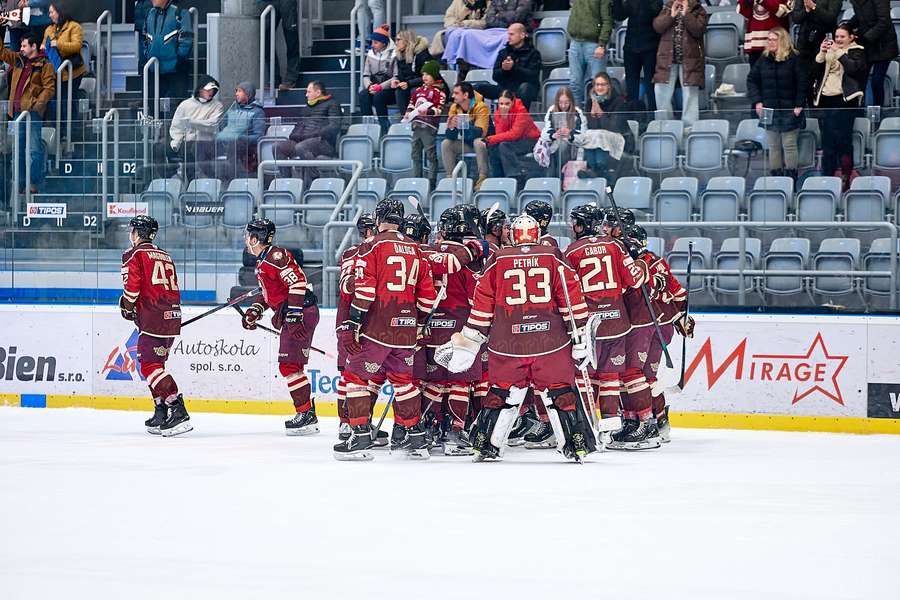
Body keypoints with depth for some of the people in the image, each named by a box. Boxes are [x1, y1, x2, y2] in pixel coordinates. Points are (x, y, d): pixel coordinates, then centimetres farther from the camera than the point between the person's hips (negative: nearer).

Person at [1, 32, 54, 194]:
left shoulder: (45, 65, -4)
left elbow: (49, 88, -10)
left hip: (33, 112, -8)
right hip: (18, 111, 8)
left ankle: (34, 183, -6)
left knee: (34, 148, -8)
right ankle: (21, 183, 17)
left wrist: (37, 104, -19)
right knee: (19, 149, 11)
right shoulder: (18, 60, 16)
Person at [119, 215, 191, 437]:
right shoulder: (165, 256, 23)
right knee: (155, 363, 19)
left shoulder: (134, 255, -1)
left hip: (154, 319, -9)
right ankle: (161, 414, 16)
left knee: (149, 365, -12)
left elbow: (132, 287, -9)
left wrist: (128, 308, 6)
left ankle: (178, 412, -25)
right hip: (173, 317, 9)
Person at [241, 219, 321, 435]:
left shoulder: (275, 256, -14)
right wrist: (255, 311, 18)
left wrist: (294, 314, -27)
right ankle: (307, 414, 14)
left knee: (290, 365, -12)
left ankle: (307, 414, -12)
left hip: (302, 313, -11)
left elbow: (297, 282, -23)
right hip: (291, 317, 11)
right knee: (288, 366, 12)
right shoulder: (263, 262, 20)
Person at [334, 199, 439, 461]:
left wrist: (351, 324, -12)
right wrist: (417, 322, 26)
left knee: (356, 376, 2)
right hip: (406, 329, 6)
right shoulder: (415, 250, 11)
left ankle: (360, 437, -7)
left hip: (377, 326, -6)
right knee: (402, 379, 20)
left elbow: (364, 291, -14)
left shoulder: (373, 246, -8)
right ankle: (415, 437, 21)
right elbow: (427, 293, 14)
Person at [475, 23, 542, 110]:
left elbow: (533, 76, -10)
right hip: (505, 88, 4)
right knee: (479, 88, -16)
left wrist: (514, 68, -20)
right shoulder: (503, 53, 18)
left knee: (524, 87, -40)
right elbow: (495, 76, 11)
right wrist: (503, 69, -11)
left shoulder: (533, 53, 4)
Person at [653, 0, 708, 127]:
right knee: (661, 91, 2)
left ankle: (689, 125, 1)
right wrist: (671, 15, -11)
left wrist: (686, 13, -15)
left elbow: (698, 30, -14)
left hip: (689, 59, -3)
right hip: (667, 58, 3)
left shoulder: (699, 11, 3)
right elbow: (657, 26, -1)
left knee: (690, 93, -3)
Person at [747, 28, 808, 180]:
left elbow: (802, 83, -6)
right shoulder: (763, 59, 7)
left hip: (789, 110, -4)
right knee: (773, 146, 6)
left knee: (789, 145, -2)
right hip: (769, 110, 4)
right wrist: (757, 101, -1)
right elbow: (751, 80, 10)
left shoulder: (793, 59, -5)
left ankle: (791, 178, 1)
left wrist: (799, 105, -11)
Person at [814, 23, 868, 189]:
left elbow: (854, 68, -16)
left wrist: (838, 53, -16)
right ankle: (827, 177, 15)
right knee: (827, 141, 9)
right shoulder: (829, 49, 16)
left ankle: (846, 180, -4)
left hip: (844, 100, -6)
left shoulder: (856, 51, 2)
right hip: (825, 99, 6)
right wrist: (821, 53, -4)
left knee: (843, 140, -7)